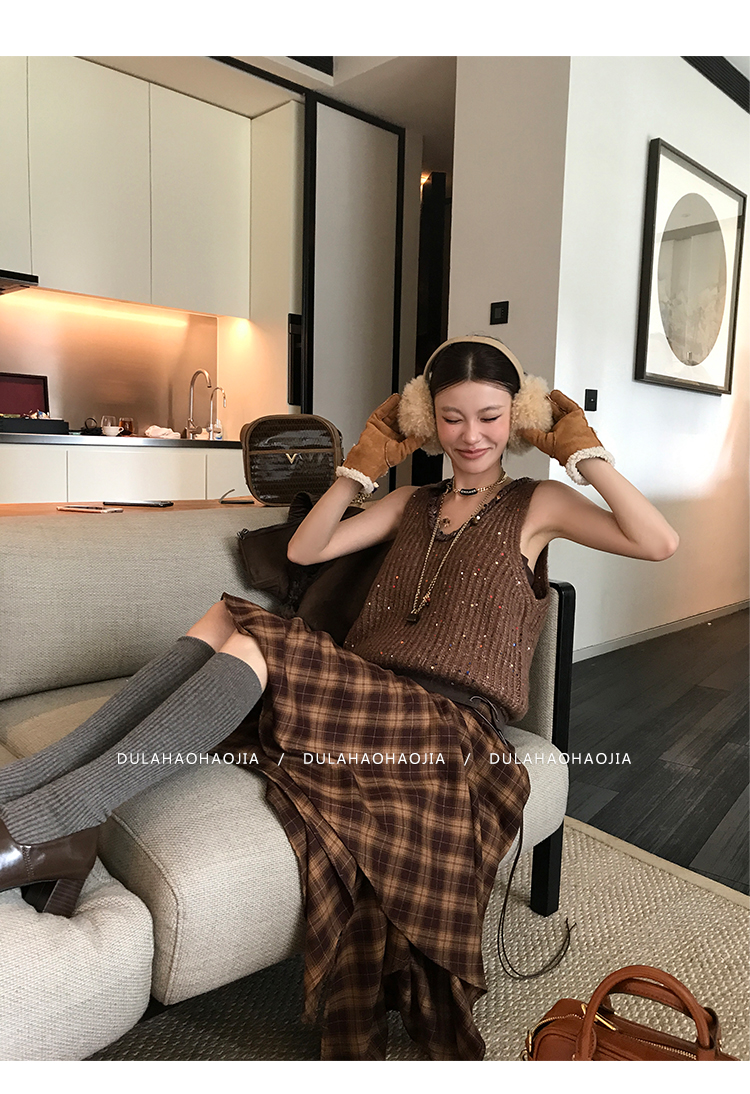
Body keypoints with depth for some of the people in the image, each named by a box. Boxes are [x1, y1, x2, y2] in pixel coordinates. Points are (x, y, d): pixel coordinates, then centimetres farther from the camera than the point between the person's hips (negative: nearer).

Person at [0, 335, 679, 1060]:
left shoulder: (536, 503, 11)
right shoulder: (413, 504, 24)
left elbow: (658, 543, -4)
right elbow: (304, 550, 12)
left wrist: (585, 452, -1)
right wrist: (368, 460, 10)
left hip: (450, 723, -5)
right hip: (366, 697, 6)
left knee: (245, 643, -26)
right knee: (221, 620, -18)